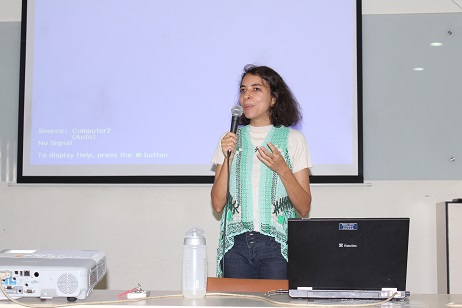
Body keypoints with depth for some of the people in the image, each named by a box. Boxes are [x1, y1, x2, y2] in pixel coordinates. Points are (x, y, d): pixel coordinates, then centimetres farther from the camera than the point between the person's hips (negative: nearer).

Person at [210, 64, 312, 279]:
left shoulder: (293, 139, 5)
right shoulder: (230, 139, 11)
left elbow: (304, 208, 1)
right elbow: (217, 204, 4)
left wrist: (282, 169, -12)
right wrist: (228, 158, -7)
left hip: (277, 244, -1)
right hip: (236, 243, 2)